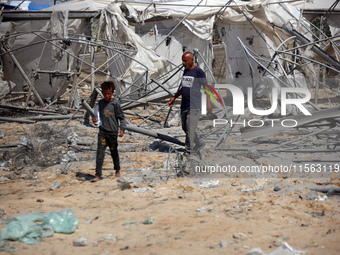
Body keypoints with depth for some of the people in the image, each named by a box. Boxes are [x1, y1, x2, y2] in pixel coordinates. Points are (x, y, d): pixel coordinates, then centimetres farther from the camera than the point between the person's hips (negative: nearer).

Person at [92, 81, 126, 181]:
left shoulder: (115, 103, -5)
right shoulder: (100, 103, 4)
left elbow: (121, 117, -1)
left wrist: (122, 129, -12)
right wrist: (94, 119, -7)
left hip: (113, 132, -2)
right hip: (102, 132, 2)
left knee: (114, 152, 12)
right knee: (100, 152, -6)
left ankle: (117, 170, 34)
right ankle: (98, 175, -7)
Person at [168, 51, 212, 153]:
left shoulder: (198, 72, -10)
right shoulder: (185, 71, 13)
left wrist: (208, 103, -15)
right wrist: (174, 98, 22)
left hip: (194, 107, -8)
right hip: (184, 106, 8)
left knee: (190, 130, -9)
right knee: (185, 128, 13)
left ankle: (189, 151, 0)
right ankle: (199, 144, 29)